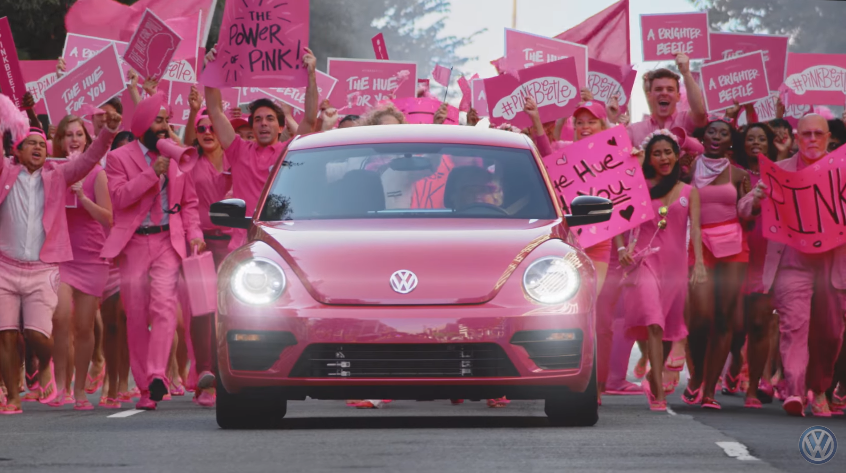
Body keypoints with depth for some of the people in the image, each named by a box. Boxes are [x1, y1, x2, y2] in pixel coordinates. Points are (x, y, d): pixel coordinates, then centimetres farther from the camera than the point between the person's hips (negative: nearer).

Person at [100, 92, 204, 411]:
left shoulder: (177, 158, 14)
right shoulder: (119, 158, 3)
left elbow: (189, 202, 16)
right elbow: (119, 197, -11)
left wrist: (194, 233, 1)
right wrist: (152, 173, -17)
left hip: (167, 241, 1)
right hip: (133, 243, -1)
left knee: (164, 304, -20)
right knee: (136, 316, 0)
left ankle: (157, 374, -30)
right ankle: (145, 388, 7)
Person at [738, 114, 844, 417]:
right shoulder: (779, 171, 9)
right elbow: (745, 209, 6)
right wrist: (757, 198, -18)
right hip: (792, 263, -2)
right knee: (794, 323, -17)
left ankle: (819, 389, 28)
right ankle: (794, 391, -26)